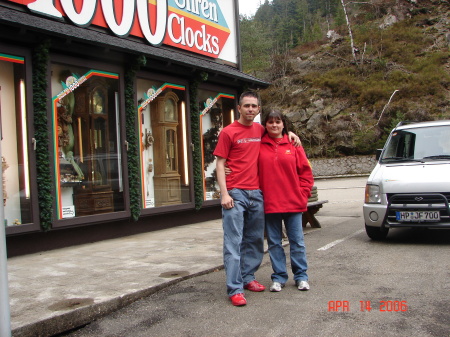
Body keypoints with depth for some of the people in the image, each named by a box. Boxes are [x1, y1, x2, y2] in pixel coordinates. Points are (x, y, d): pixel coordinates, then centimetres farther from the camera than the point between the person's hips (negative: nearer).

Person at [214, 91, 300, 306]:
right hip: (235, 193, -6)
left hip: (256, 193, 6)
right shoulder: (228, 132, -3)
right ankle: (234, 289, -3)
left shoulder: (260, 130, 12)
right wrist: (224, 193, -13)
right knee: (233, 242, -6)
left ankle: (248, 278, 27)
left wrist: (289, 133, 14)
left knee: (254, 240, 13)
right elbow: (220, 164, -4)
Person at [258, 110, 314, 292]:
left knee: (297, 241, 7)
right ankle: (279, 277, 19)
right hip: (269, 203, 0)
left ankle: (301, 277, 19)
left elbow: (306, 172, 4)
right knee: (274, 242, 8)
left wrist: (302, 194, -2)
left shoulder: (293, 145, 4)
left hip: (293, 202, 0)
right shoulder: (259, 146, 4)